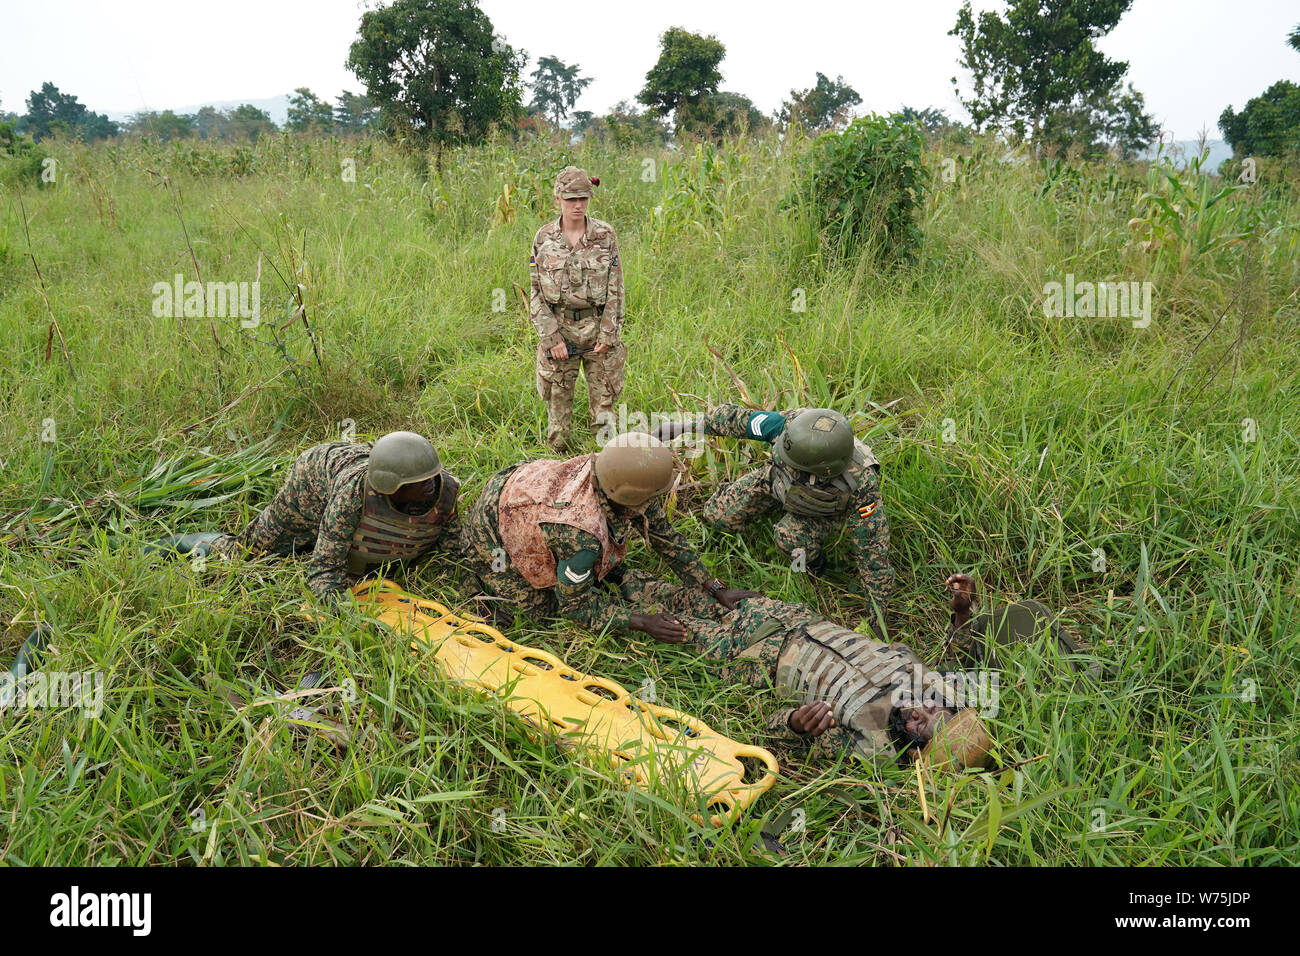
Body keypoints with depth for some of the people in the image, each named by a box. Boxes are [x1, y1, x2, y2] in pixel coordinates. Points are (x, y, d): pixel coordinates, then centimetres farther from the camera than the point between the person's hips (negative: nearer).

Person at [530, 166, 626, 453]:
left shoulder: (605, 235, 0)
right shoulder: (543, 238, 2)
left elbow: (615, 289, 0)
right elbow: (537, 293, 2)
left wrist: (608, 335, -8)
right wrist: (551, 337, -7)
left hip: (599, 326, -1)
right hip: (557, 329, 1)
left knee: (604, 402, 3)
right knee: (557, 402, 8)